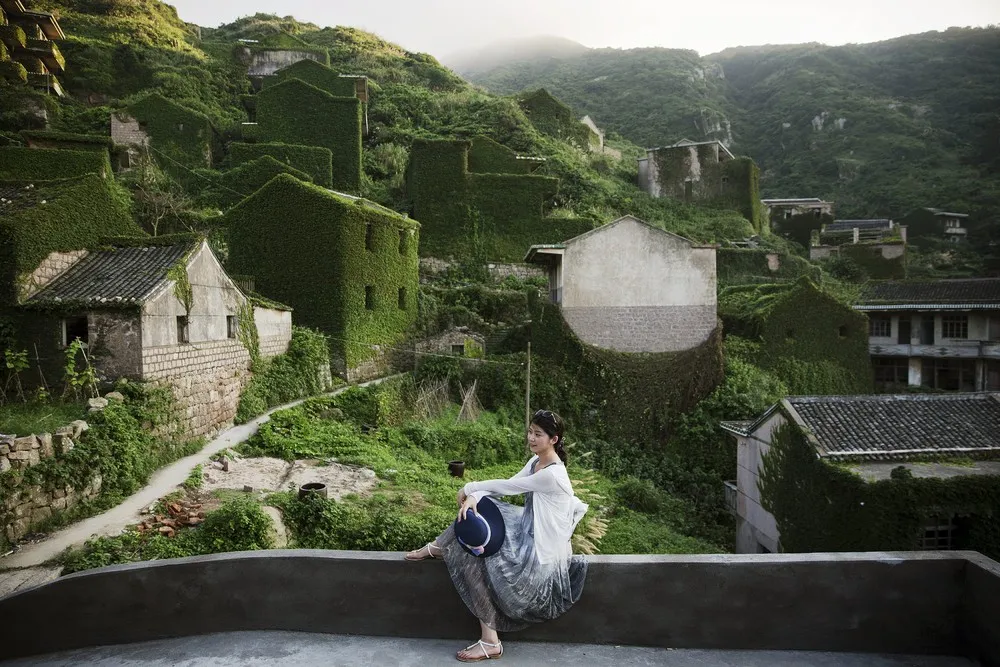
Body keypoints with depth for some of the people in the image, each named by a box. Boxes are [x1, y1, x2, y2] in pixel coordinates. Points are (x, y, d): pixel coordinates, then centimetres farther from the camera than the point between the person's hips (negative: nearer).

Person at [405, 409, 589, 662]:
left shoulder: (552, 474, -26)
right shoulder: (537, 461, 2)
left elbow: (507, 486, -20)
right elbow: (507, 486, -1)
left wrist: (470, 487, -7)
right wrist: (474, 497, -18)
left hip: (541, 550, -9)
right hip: (529, 530, 9)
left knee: (473, 559, -12)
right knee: (477, 509, 1)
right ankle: (437, 547, 15)